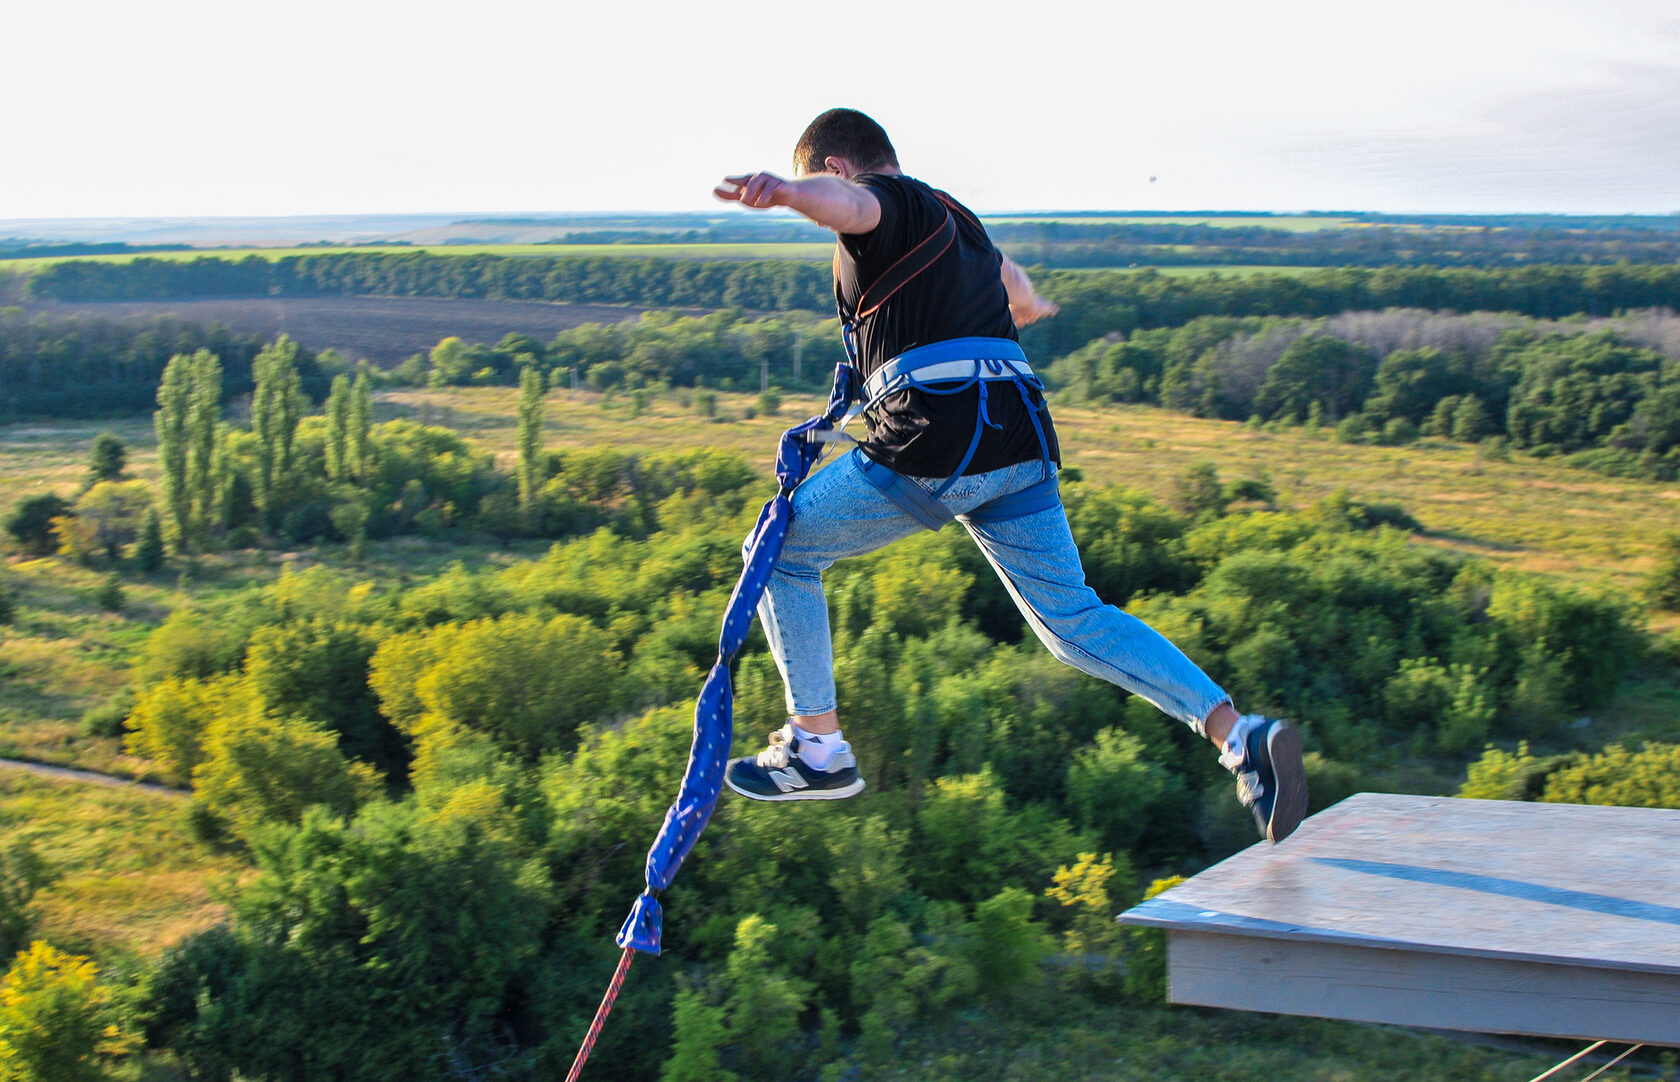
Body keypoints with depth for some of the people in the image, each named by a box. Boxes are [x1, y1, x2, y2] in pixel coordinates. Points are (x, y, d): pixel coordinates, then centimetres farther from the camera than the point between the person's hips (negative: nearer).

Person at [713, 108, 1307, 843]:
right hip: (1020, 441, 8)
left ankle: (818, 747, 10)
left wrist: (779, 190, -46)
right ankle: (1237, 732, 0)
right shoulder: (956, 221, 30)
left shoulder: (885, 203, 5)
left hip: (932, 449, -8)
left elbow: (840, 200, -23)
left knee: (782, 552, 13)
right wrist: (1030, 307, 76)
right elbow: (1018, 293, 51)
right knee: (1073, 621, 15)